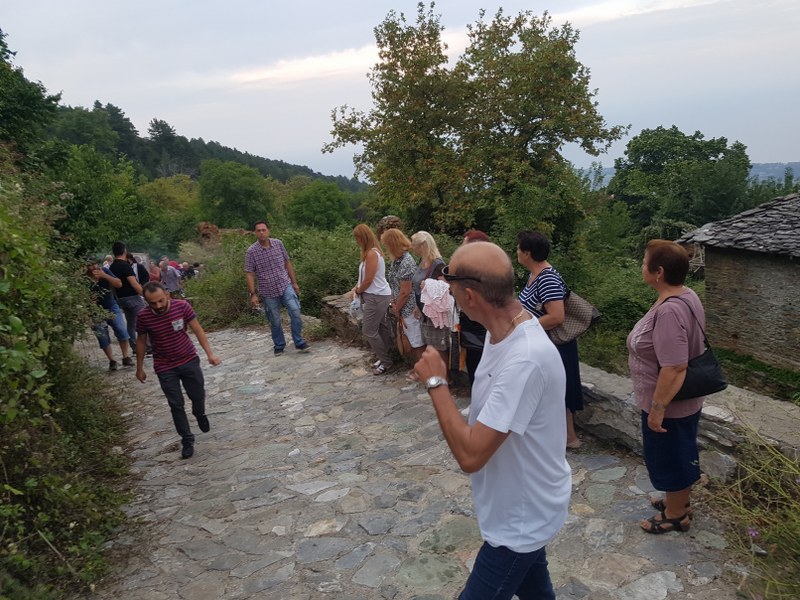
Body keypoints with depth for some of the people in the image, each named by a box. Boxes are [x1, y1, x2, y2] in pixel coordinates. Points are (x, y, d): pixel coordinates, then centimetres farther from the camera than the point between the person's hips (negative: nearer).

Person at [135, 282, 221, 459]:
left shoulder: (182, 306, -18)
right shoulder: (144, 316, -16)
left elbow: (197, 330, -8)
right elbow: (141, 341, 0)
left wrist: (210, 353, -13)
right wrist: (139, 368, 7)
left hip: (189, 360, 1)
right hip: (165, 368, -1)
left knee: (198, 395, 10)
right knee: (176, 405, 3)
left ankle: (199, 414, 45)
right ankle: (187, 440, 18)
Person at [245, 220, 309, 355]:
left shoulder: (278, 243, 0)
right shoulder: (251, 252, -9)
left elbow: (287, 263, 9)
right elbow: (249, 274, -7)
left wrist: (294, 282, 10)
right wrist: (253, 294, -11)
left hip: (285, 286, 2)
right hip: (268, 292, -1)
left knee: (295, 312, -13)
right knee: (275, 321, 7)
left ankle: (299, 342, 1)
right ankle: (279, 346, 27)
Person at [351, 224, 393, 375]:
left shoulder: (372, 253, -19)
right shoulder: (369, 252, 12)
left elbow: (368, 280, -18)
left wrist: (358, 291, -3)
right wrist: (356, 288, 5)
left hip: (376, 297, -10)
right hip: (378, 296, 10)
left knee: (369, 331, -4)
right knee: (380, 328, 14)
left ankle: (386, 362, 5)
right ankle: (384, 358, 21)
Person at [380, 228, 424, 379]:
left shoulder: (406, 263, -23)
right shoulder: (396, 260, 5)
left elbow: (405, 292, -20)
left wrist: (397, 309, -8)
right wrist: (393, 303, 1)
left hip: (410, 309, -9)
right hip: (403, 309, 9)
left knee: (417, 342, 5)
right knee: (412, 341, 19)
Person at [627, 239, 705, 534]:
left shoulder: (668, 312, -32)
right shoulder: (687, 296, -1)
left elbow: (674, 369, -32)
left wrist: (657, 409, -22)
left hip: (669, 406, -9)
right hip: (684, 402, 9)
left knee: (670, 459, 12)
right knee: (680, 455, 25)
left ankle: (675, 515, 32)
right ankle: (680, 501, 45)